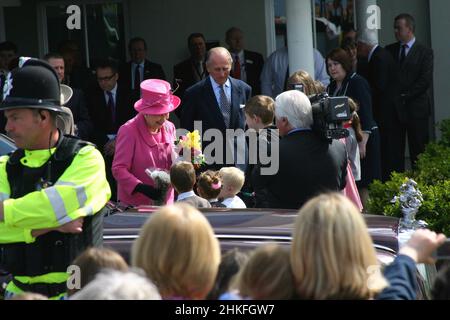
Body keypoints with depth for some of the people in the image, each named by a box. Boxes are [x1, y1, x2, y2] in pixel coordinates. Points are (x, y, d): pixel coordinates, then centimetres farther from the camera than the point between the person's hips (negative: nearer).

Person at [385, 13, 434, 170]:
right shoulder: (390, 50, 13)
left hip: (416, 108, -3)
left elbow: (425, 80, -7)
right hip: (394, 108, 4)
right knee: (394, 151, 1)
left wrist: (405, 96, -10)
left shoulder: (425, 52, 1)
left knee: (418, 151, -2)